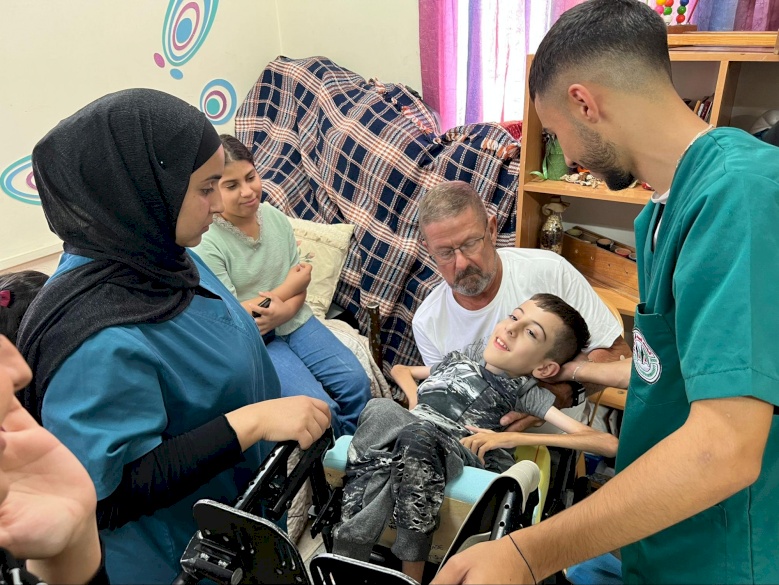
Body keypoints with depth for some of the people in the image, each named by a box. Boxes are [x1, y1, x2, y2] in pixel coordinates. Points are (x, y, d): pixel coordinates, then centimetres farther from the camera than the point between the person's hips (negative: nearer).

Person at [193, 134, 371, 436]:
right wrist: (290, 286, -9)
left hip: (295, 320, 6)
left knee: (356, 382, -8)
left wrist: (284, 310, -22)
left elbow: (300, 279, 2)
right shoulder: (206, 243, -19)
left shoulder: (275, 217, -2)